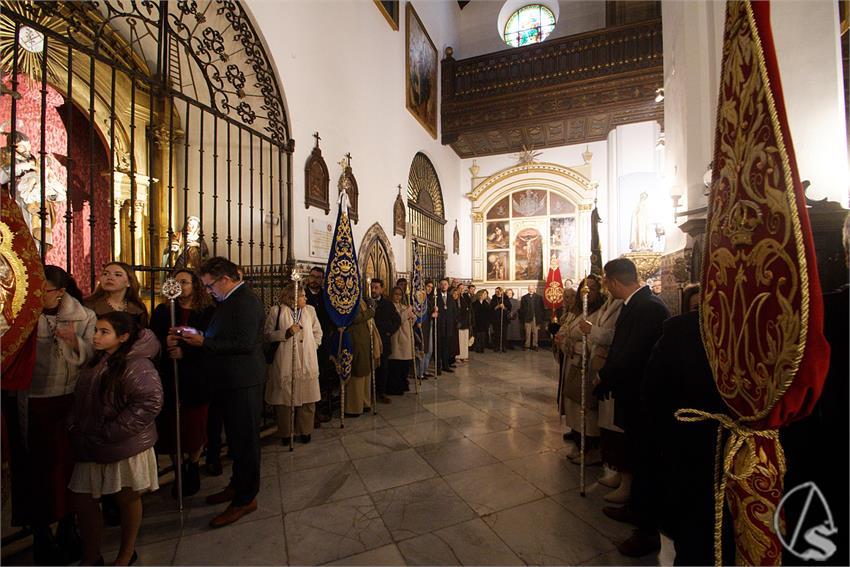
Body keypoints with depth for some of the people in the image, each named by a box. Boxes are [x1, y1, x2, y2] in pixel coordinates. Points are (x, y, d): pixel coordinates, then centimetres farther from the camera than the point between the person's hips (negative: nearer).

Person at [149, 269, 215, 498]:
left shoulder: (208, 312, -2)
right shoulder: (162, 311, 7)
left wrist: (185, 351, -18)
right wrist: (165, 344, -17)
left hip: (196, 380, -2)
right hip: (168, 379, 2)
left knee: (195, 429, 6)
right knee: (170, 429, 8)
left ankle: (193, 468, 32)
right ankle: (179, 471, 31)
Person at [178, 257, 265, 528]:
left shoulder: (246, 301, -18)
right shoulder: (230, 301, 14)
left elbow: (244, 343, -25)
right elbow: (223, 337, 18)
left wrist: (204, 342, -19)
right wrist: (197, 336, 3)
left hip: (243, 382, -10)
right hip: (231, 381, 10)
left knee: (244, 440, 3)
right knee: (237, 438, 22)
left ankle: (245, 498, 19)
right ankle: (237, 486, 39)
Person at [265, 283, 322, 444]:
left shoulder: (310, 310, 8)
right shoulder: (277, 311, -3)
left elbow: (317, 331, 17)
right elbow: (267, 334, -4)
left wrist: (312, 347, 7)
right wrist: (287, 332, -15)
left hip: (307, 363, 3)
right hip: (285, 363, -3)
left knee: (307, 398, 7)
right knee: (285, 399, 7)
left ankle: (305, 431, 24)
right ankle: (285, 433, 25)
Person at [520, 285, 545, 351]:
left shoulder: (539, 297, 4)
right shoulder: (524, 297, 4)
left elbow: (541, 308, 1)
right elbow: (522, 309, 1)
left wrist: (541, 318, -4)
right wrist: (522, 319, -5)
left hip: (536, 318, 0)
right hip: (527, 318, 0)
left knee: (535, 333, 6)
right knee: (527, 333, 3)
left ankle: (534, 345, 14)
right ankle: (527, 346, 9)